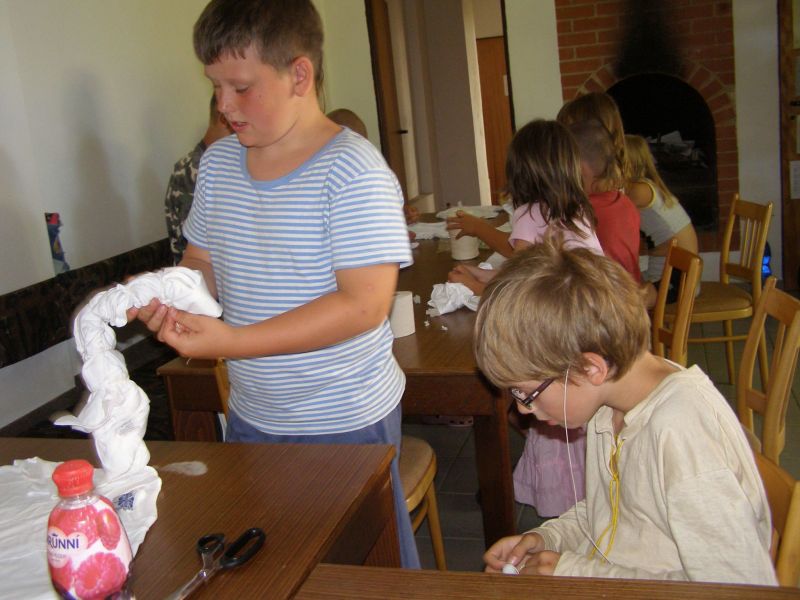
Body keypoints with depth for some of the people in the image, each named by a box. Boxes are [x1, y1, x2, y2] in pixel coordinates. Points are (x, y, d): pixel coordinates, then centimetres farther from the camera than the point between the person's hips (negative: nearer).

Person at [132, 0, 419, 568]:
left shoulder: (353, 170, -19)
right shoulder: (218, 162, 4)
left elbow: (364, 304, -24)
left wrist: (231, 341, -27)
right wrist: (167, 296, -10)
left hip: (344, 421, -6)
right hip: (251, 415, 7)